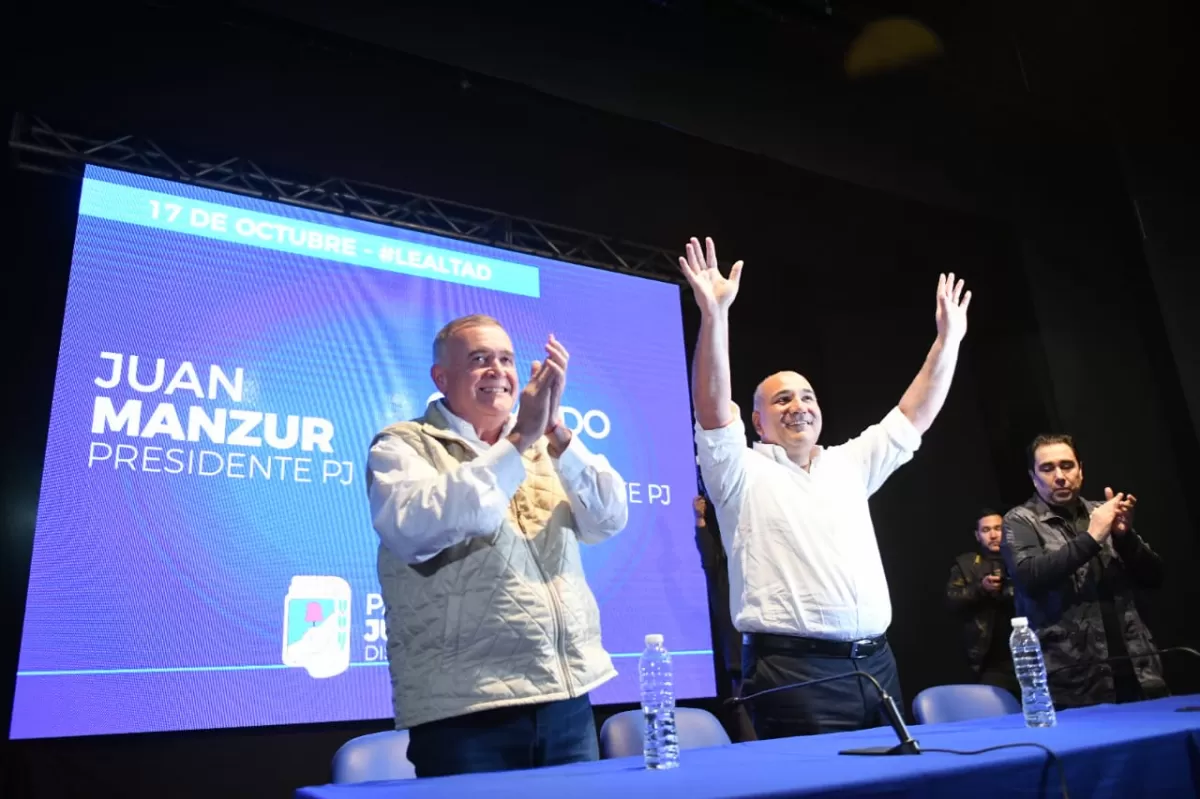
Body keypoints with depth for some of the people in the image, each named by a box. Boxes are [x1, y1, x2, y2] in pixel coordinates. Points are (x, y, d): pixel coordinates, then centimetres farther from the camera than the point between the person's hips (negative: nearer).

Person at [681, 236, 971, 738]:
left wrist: (947, 339, 15)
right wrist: (714, 314, -25)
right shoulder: (743, 473, 0)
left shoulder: (849, 465, 18)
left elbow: (914, 417, 20)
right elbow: (713, 411, -15)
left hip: (876, 664, 6)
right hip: (792, 672, -6)